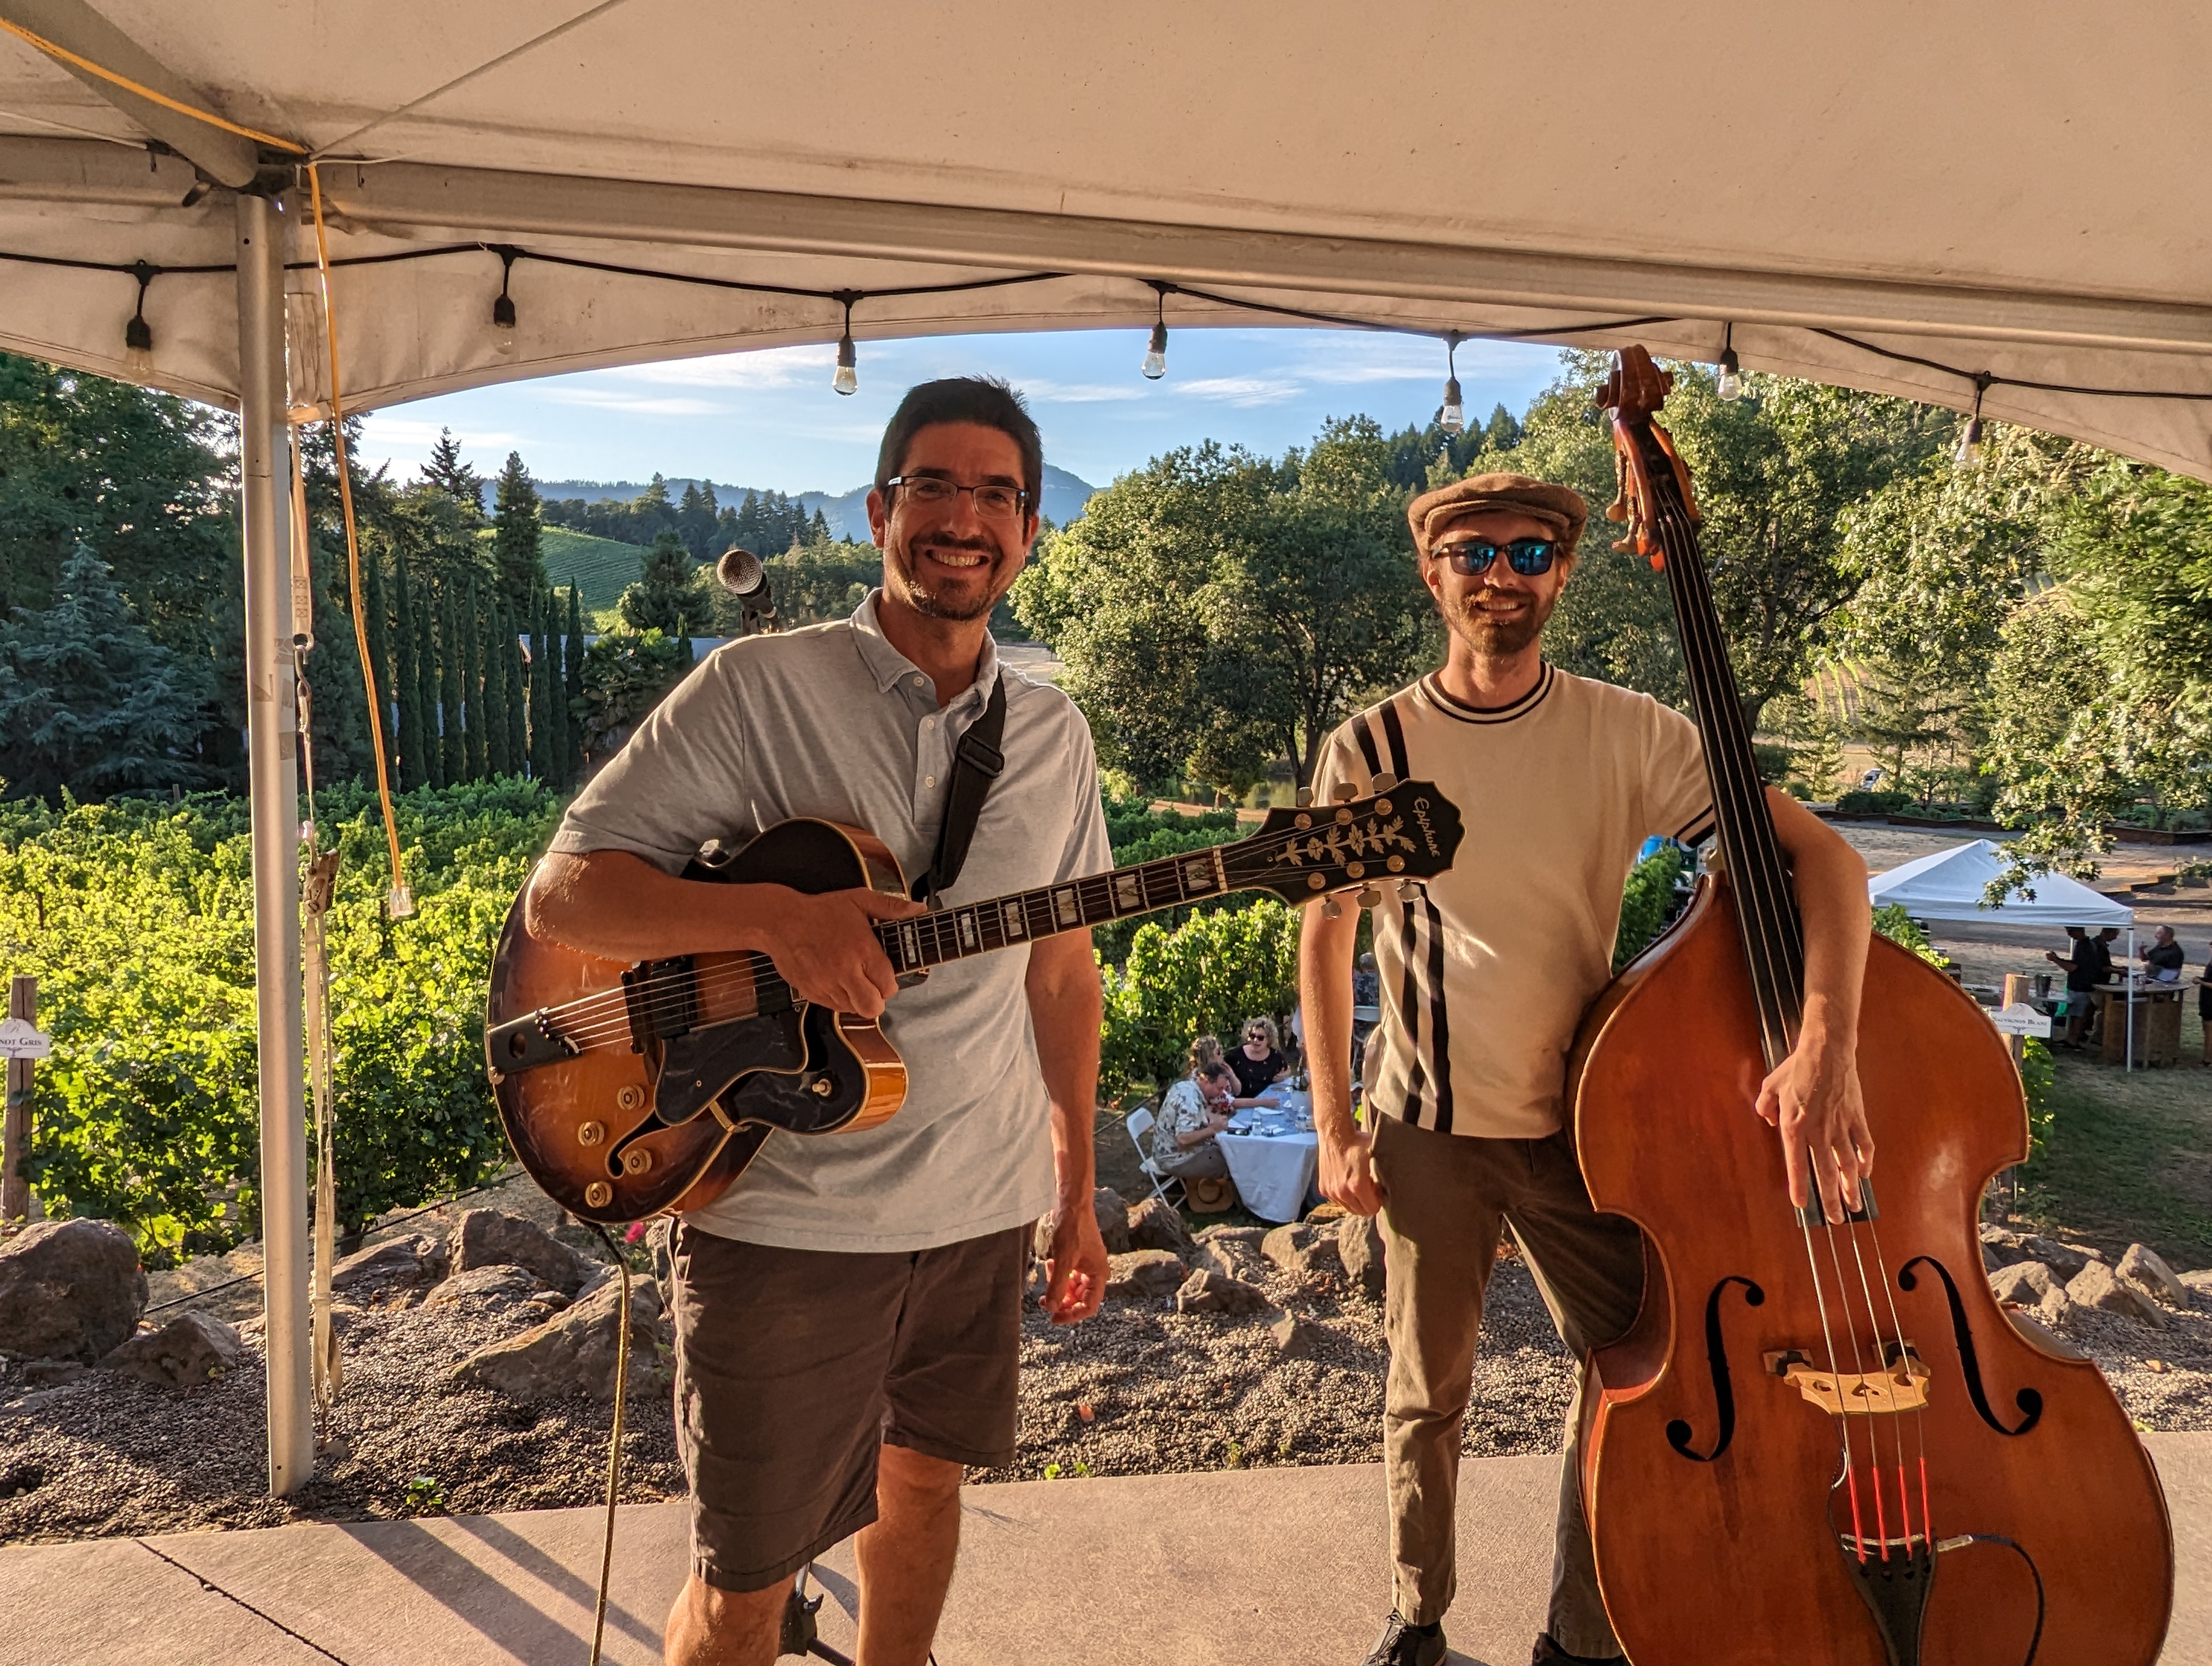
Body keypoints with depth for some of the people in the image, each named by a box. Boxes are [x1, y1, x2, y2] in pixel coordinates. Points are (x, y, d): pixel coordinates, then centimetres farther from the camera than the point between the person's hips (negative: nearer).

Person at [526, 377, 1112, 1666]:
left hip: (984, 1208, 5)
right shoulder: (760, 688, -10)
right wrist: (777, 916, -29)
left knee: (925, 1478, 24)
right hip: (785, 1215, -4)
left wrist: (1078, 1193, 11)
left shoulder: (1053, 735, 5)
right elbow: (561, 895, -12)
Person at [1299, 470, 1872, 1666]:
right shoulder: (1370, 750, -8)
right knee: (1427, 1392, 12)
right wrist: (1333, 1124, -3)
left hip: (1580, 1119, 1)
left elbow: (1822, 856, -13)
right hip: (1427, 1128, -1)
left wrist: (1826, 1046, -29)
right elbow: (1325, 938, 0)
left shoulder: (1628, 734, -8)